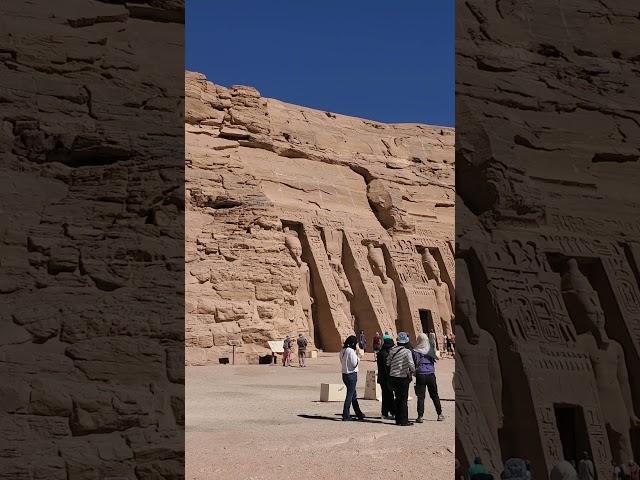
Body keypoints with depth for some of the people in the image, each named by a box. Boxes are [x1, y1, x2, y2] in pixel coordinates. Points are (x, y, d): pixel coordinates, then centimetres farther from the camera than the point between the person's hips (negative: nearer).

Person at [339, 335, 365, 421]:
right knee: (350, 394, -2)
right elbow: (355, 364, -18)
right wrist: (358, 359, 0)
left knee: (354, 394, 18)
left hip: (344, 374, 8)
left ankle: (359, 414, 29)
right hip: (352, 374, -8)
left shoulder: (342, 351, 6)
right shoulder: (351, 351, -18)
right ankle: (345, 415, -1)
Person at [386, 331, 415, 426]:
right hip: (403, 377, -6)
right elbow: (411, 364, -21)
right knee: (403, 399, 2)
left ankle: (398, 419, 20)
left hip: (393, 377, 6)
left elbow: (388, 363, 10)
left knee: (398, 398, 16)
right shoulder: (407, 351, -13)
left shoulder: (392, 350, 4)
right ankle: (404, 421, 3)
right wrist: (412, 372, -3)